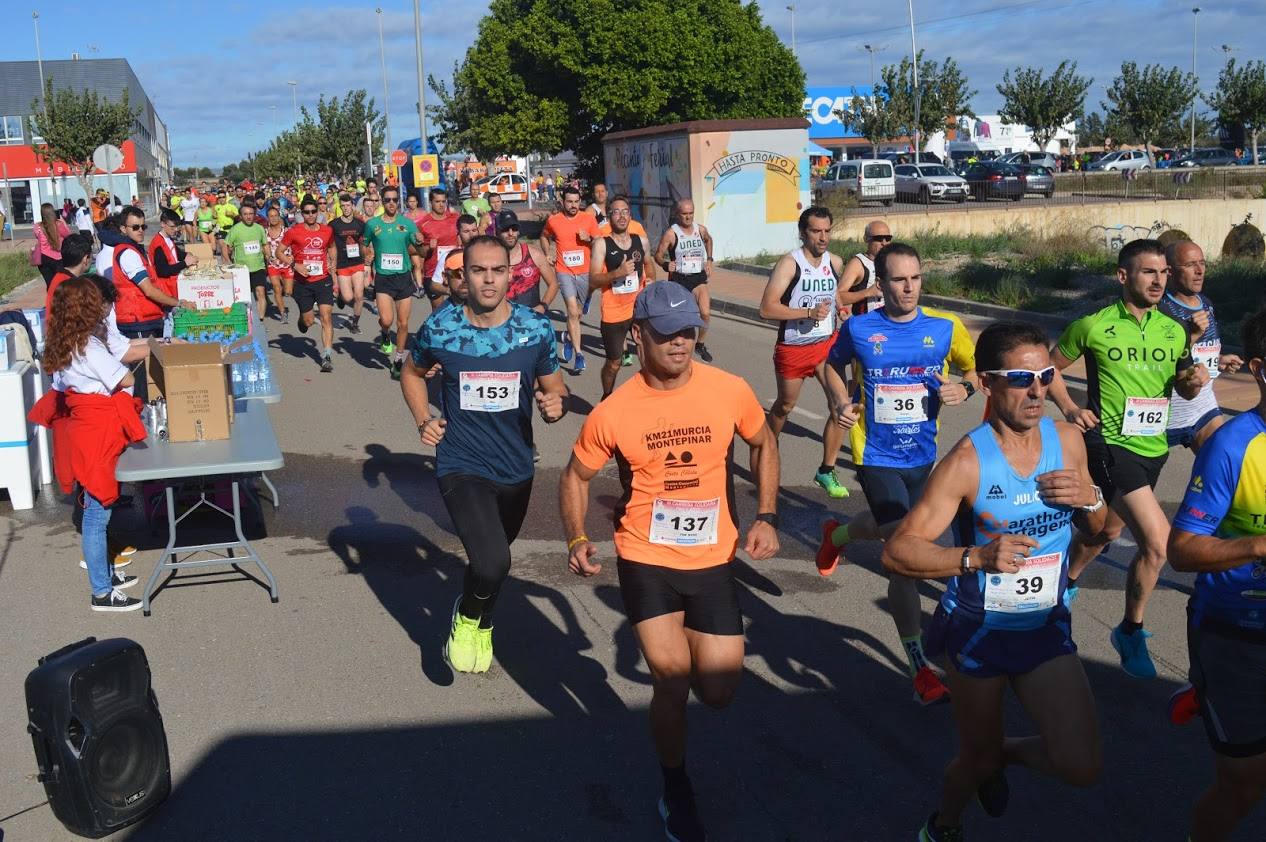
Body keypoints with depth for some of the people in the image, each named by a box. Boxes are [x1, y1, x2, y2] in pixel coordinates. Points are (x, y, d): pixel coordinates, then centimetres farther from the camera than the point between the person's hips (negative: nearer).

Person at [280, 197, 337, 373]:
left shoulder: (327, 231, 5)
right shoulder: (293, 232, -3)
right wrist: (295, 265, -12)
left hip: (323, 280, 1)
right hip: (303, 282, -1)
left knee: (327, 317, -12)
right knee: (309, 321, 6)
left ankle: (327, 357, -12)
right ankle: (302, 320, 46)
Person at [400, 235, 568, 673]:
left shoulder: (536, 329, -8)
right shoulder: (438, 329, -10)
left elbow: (553, 385, 5)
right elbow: (412, 373, 11)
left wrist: (556, 404, -19)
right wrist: (423, 419, -5)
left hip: (516, 468, 3)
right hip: (461, 467, -3)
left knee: (492, 559, 24)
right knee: (492, 564, -23)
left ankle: (478, 623, 56)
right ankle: (469, 620, 11)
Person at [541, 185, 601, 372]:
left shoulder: (589, 220, -1)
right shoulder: (553, 221, 0)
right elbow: (544, 237, 21)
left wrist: (589, 239, -15)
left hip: (585, 272, 2)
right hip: (564, 272, -2)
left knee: (577, 312, 15)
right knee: (573, 311, -15)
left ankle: (568, 337, 44)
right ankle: (578, 354, -12)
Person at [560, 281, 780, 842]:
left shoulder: (730, 391, -9)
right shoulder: (613, 412, -13)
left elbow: (763, 444, 11)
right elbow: (576, 476, 3)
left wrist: (766, 517, 0)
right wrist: (576, 540, -12)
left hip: (713, 559, 2)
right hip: (646, 559, -2)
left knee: (719, 692, 4)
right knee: (672, 681, -9)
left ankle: (677, 646, 42)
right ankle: (675, 787, 21)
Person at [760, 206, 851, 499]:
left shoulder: (835, 262, 0)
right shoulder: (789, 263, -18)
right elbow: (767, 308, -25)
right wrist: (809, 313, -29)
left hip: (826, 344, 4)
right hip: (792, 349, -4)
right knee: (785, 405, 15)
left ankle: (826, 471, 4)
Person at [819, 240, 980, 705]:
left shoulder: (945, 327, -4)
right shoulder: (858, 329, -7)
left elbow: (976, 367, 10)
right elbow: (833, 365, 12)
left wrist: (964, 389, -12)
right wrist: (839, 402, -7)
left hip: (922, 456, 4)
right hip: (877, 456, -4)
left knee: (894, 527, 25)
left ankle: (836, 535, 61)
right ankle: (920, 669, -1)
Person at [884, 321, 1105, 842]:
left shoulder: (1067, 440, -6)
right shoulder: (967, 462, -21)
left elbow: (1098, 528, 10)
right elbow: (896, 553, -24)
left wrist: (1090, 499, -13)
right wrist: (977, 556, -38)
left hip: (1047, 628, 4)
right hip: (978, 630, -3)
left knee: (1081, 768, -7)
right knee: (977, 758, 13)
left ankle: (1007, 753, 27)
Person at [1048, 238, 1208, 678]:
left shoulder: (1173, 331, 5)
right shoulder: (1093, 326, -9)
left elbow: (1183, 388, 17)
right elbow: (1051, 367, 4)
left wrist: (1195, 380, -6)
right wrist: (1069, 409, -9)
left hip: (1152, 448, 6)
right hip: (1111, 443, -6)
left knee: (1106, 530, 21)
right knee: (1158, 542, -18)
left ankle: (1066, 583, 49)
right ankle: (1131, 631, 0)